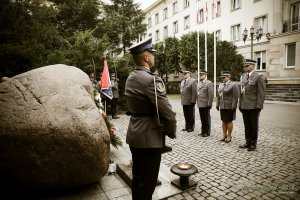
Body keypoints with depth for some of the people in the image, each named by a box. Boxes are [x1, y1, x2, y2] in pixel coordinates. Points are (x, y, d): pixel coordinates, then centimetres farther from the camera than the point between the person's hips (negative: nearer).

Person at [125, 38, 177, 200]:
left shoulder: (130, 78, 7)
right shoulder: (151, 79, -21)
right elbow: (167, 112, -24)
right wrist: (171, 132, -5)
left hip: (135, 135, 9)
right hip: (149, 137, -9)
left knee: (138, 177, 23)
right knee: (147, 181, 8)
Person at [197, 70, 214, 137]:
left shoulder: (209, 83, -9)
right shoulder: (199, 83, 15)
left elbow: (211, 95, -14)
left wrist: (209, 104, -16)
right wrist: (198, 103, 13)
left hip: (205, 105, -7)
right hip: (200, 105, 7)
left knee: (207, 119, 4)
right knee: (202, 119, 14)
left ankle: (207, 132, 14)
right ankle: (203, 131, 24)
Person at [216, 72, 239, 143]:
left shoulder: (233, 84, -8)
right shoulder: (220, 85, 12)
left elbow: (236, 96, -13)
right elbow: (218, 95, 14)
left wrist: (233, 106, -17)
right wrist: (217, 104, 9)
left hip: (229, 107, -6)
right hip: (222, 106, 6)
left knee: (229, 121, 2)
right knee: (224, 121, 11)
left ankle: (229, 136, 12)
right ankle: (224, 135, 21)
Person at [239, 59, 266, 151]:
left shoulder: (258, 77, -7)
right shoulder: (243, 77, 11)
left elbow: (261, 93, -10)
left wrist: (259, 106, -14)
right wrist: (240, 104, 11)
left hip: (254, 106, -5)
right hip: (244, 106, 5)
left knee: (254, 126, 7)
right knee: (247, 126, 13)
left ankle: (253, 144, 19)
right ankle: (248, 142, 24)